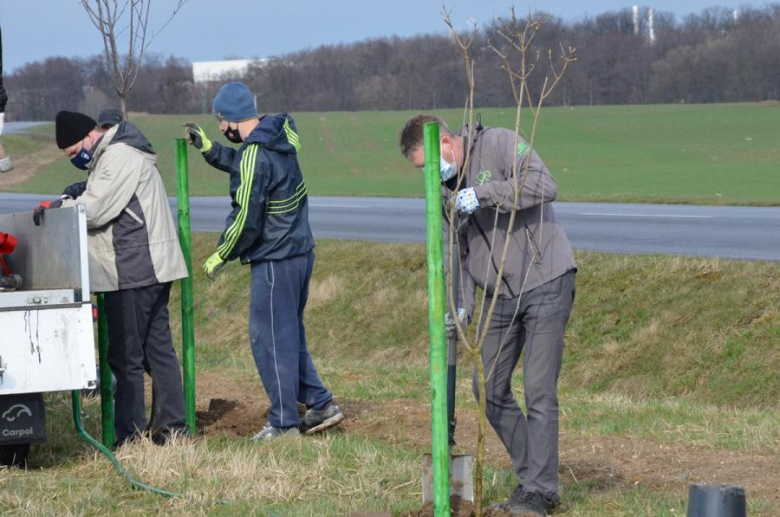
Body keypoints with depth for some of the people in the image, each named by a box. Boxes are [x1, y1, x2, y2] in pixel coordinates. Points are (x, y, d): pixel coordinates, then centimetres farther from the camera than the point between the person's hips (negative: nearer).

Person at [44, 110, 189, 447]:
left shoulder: (119, 157, -14)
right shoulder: (111, 156, 20)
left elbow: (95, 211, -20)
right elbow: (101, 205, 17)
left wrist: (58, 208, -6)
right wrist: (72, 201, 1)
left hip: (134, 271, -11)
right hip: (152, 268, 11)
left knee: (126, 356, -6)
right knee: (158, 349, 12)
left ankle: (130, 438, -3)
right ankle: (172, 428, 14)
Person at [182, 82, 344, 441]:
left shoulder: (255, 157, -21)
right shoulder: (278, 140, 7)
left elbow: (247, 219, -19)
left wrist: (220, 256, -6)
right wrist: (207, 148, 21)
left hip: (275, 260, -10)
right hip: (298, 252, 10)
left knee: (270, 339, -1)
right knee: (288, 335, 20)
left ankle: (283, 423, 3)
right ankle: (321, 404, 22)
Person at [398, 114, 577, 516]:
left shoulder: (500, 145, -11)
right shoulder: (445, 187, 10)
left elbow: (544, 186, -25)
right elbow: (455, 252, 9)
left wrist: (483, 193, -26)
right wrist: (460, 306, -4)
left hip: (545, 283, -8)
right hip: (501, 296, 8)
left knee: (539, 391, -9)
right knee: (489, 390, 9)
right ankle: (532, 474, 21)